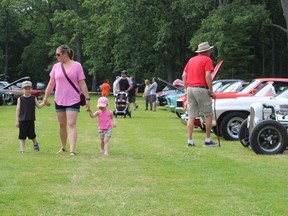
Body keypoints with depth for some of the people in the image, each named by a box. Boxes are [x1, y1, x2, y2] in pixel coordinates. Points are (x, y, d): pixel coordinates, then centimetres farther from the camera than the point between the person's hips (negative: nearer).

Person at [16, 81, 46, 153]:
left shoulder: (33, 98, 4)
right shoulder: (20, 99, 1)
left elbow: (39, 106, 2)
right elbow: (18, 110, 2)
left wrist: (44, 102, -17)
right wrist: (17, 121, -1)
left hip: (31, 120, 0)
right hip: (22, 120, 0)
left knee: (32, 135, 2)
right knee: (22, 136, 1)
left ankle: (35, 143, 33)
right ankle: (22, 149, 8)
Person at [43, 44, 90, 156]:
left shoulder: (77, 66, -4)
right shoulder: (56, 66, 6)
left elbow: (82, 84, -4)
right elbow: (51, 83, 12)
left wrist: (87, 99, -7)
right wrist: (46, 97, 11)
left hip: (73, 101, -4)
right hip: (59, 101, 4)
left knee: (71, 125, -11)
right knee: (62, 125, 11)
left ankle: (72, 150, -16)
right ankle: (63, 147, 25)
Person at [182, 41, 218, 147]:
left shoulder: (191, 60, 17)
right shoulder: (207, 59, -3)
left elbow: (184, 76, 13)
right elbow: (208, 76, -14)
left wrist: (186, 89, 17)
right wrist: (211, 91, -9)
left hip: (190, 88, 7)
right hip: (201, 89, -7)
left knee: (191, 117, 5)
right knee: (208, 115, 4)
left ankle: (190, 141, 3)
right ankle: (208, 140, 4)